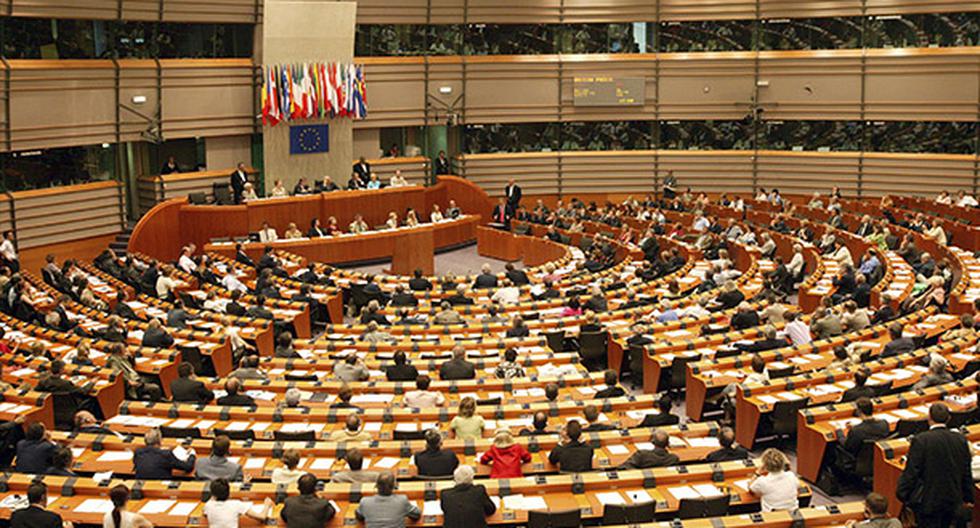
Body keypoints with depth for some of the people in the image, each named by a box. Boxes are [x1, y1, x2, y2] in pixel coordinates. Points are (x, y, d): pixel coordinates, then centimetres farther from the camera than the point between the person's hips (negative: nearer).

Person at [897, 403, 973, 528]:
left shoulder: (920, 440, -17)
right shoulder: (961, 440, 0)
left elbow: (911, 472, -14)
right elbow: (966, 472, 8)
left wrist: (902, 494, -4)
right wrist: (968, 498, 19)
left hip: (928, 501, -5)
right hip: (953, 501, 5)